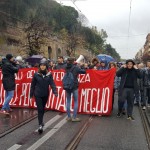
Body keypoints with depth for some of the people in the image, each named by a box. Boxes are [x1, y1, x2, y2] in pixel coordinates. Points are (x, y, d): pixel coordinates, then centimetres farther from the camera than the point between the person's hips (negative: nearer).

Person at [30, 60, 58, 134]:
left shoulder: (49, 75, -1)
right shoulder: (36, 74, -5)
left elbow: (52, 84, -7)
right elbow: (33, 85, 1)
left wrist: (55, 91, -21)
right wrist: (31, 94, 5)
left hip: (45, 94, 3)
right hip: (38, 95, -2)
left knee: (43, 109, 17)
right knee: (40, 109, -8)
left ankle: (41, 121, 38)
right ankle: (40, 125, -8)